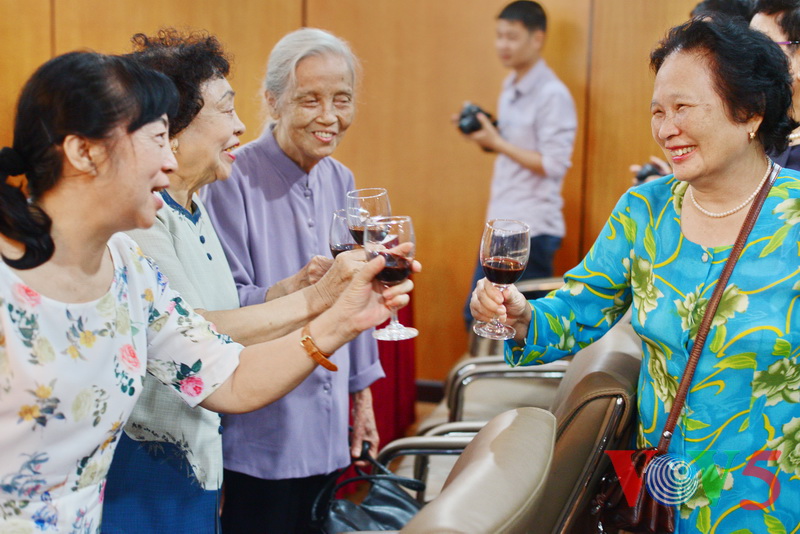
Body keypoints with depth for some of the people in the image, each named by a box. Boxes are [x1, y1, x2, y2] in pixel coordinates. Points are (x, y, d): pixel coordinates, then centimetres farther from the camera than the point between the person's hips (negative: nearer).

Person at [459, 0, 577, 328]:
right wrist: (483, 137, 2)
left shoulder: (553, 95, -14)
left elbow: (554, 164, -19)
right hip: (500, 226, 9)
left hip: (533, 230, -9)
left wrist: (496, 142, -19)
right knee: (476, 315, 13)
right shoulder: (510, 86, 11)